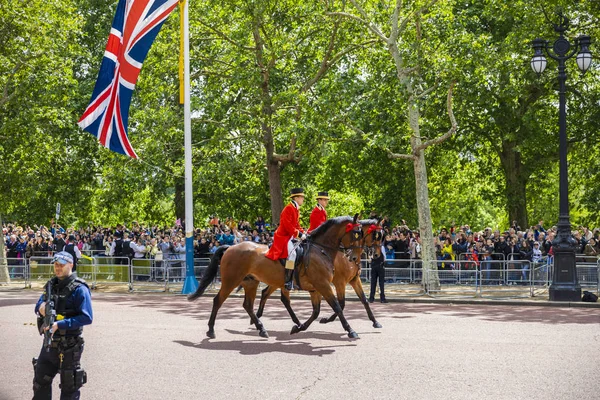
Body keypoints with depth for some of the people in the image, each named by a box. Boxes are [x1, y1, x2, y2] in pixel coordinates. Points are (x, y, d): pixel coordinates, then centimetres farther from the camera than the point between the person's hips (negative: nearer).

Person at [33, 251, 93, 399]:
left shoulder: (79, 289, -14)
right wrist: (40, 308, -9)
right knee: (40, 381, 18)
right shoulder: (51, 285, 9)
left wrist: (59, 325, -25)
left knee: (69, 387, 5)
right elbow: (39, 304, 17)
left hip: (69, 347, -7)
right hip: (49, 343, 7)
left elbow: (87, 317, -20)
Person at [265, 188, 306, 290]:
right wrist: (299, 234, -22)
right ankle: (287, 280, -26)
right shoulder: (288, 208, -15)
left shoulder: (296, 209, 15)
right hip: (284, 237, -10)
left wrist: (303, 233, 3)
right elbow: (287, 225, -22)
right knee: (292, 253, -29)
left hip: (291, 237, 10)